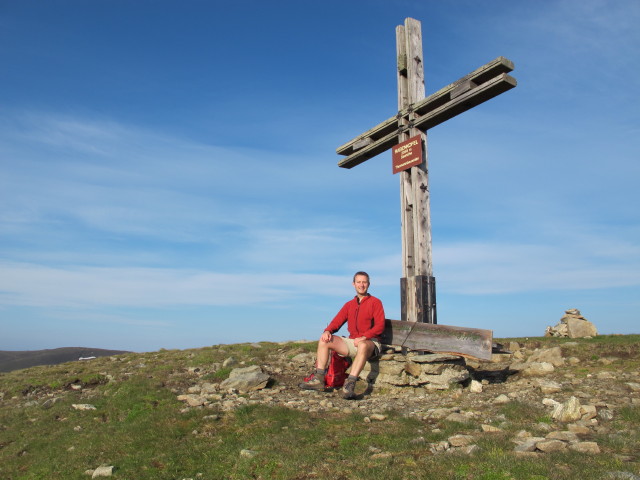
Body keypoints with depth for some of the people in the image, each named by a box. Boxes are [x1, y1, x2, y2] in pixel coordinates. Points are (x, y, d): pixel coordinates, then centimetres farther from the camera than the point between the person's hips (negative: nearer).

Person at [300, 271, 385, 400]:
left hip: (370, 342, -6)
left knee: (362, 345, -40)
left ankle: (350, 385, -46)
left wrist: (364, 337, -22)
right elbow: (337, 321, 11)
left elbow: (380, 326, -9)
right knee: (324, 340, -9)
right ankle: (319, 380, -14)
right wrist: (327, 331, -11)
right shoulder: (349, 305, 18)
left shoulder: (375, 302, 2)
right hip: (352, 342, 6)